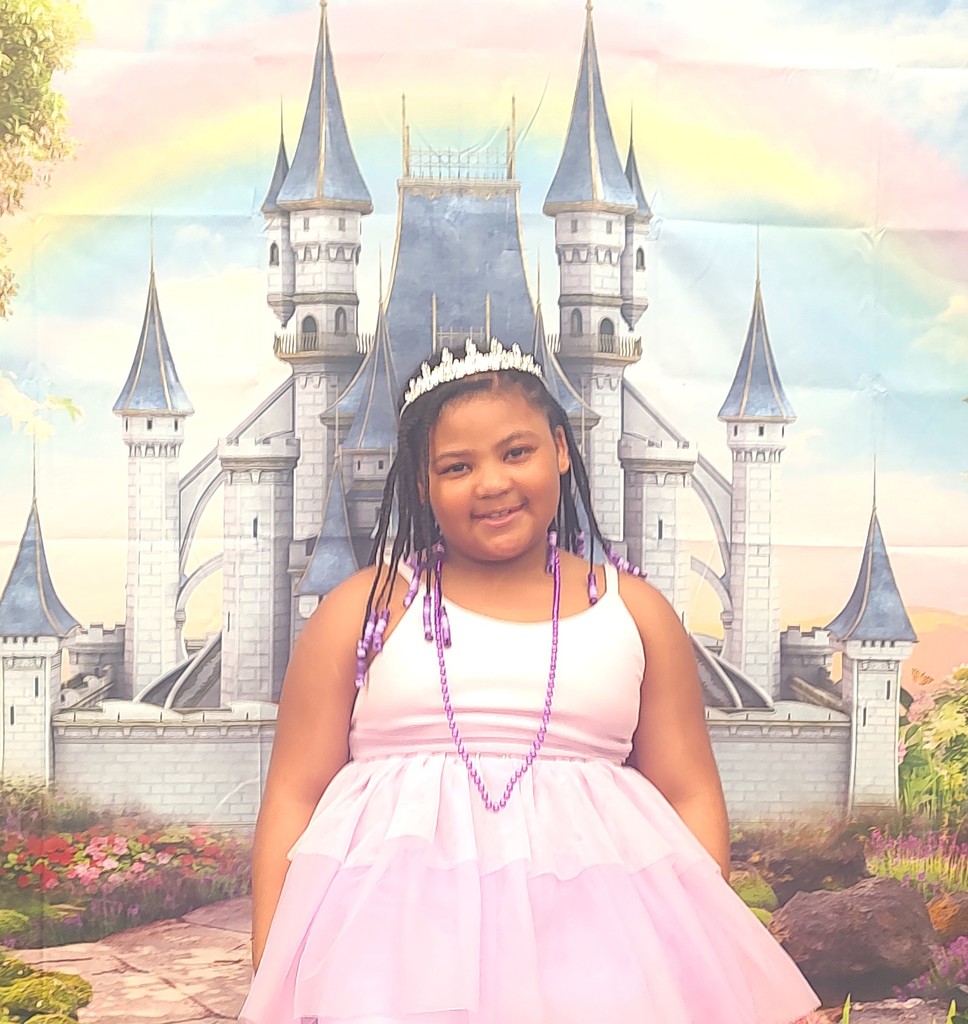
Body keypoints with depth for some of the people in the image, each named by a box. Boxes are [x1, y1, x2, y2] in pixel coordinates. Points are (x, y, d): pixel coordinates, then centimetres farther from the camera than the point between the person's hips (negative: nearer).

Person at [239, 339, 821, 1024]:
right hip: (401, 930, -1)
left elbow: (691, 799, 12)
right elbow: (294, 798, 6)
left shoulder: (634, 611, 13)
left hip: (588, 923, 2)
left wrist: (699, 959, -1)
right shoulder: (363, 610, 8)